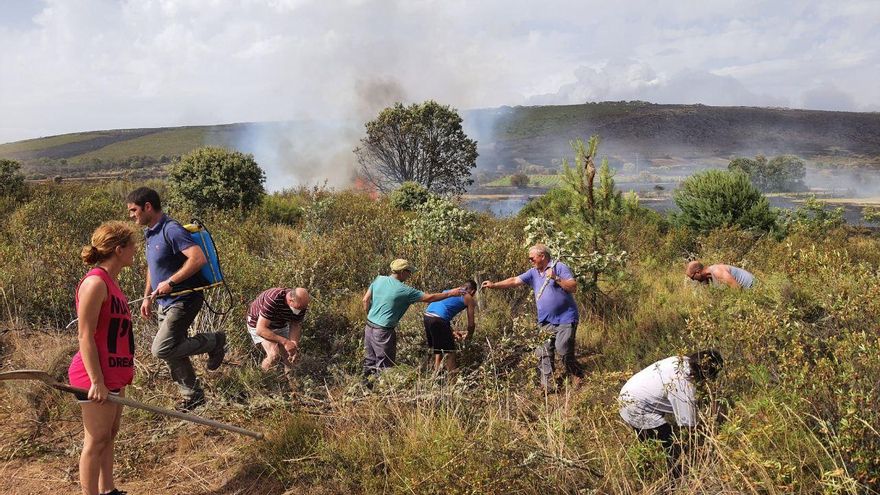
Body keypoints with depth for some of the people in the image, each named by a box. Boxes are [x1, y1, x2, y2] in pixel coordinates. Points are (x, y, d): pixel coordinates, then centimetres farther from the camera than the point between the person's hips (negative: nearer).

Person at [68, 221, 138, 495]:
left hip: (114, 373, 9)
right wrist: (97, 381, -21)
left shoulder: (110, 281, 11)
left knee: (109, 435, 16)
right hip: (97, 376, -9)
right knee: (96, 441, 0)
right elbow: (85, 336, -20)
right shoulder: (95, 283, -18)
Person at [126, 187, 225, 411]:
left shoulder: (172, 230, -19)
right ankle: (193, 395, 28)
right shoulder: (151, 233, 12)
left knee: (162, 349, -16)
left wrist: (170, 282, -26)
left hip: (183, 300, -10)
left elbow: (198, 258, -31)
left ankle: (214, 341, 0)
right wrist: (147, 296, 21)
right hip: (166, 303, 10)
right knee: (173, 352, 13)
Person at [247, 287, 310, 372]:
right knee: (274, 355, -24)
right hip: (259, 326, -5)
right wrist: (285, 341, -43)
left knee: (290, 359, 0)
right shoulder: (273, 300, -39)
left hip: (281, 326, 5)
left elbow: (295, 325, -10)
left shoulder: (300, 303, -21)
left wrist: (293, 343, -29)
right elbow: (260, 330, -38)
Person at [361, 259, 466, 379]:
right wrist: (451, 293, -1)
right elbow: (429, 298, -10)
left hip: (369, 327, 7)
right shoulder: (404, 290, -15)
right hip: (383, 332, -7)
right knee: (385, 364, 6)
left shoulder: (379, 279, 1)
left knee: (371, 360, 19)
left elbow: (366, 300, 6)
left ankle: (366, 383, 28)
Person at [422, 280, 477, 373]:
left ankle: (436, 372, 28)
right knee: (450, 351, 4)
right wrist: (468, 335, 30)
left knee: (437, 349, 24)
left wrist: (452, 333, 36)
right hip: (438, 319, -7)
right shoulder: (468, 298, 10)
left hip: (427, 316, 7)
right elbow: (471, 323, 10)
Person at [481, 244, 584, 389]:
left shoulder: (559, 267, -8)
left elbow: (573, 287, -13)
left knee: (563, 349, -9)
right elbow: (514, 281, 5)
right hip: (546, 322, 6)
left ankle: (577, 376, 14)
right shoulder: (533, 273, 9)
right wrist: (494, 285, -3)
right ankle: (546, 385, 12)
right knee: (544, 353, 5)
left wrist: (556, 278, -22)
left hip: (565, 319, -6)